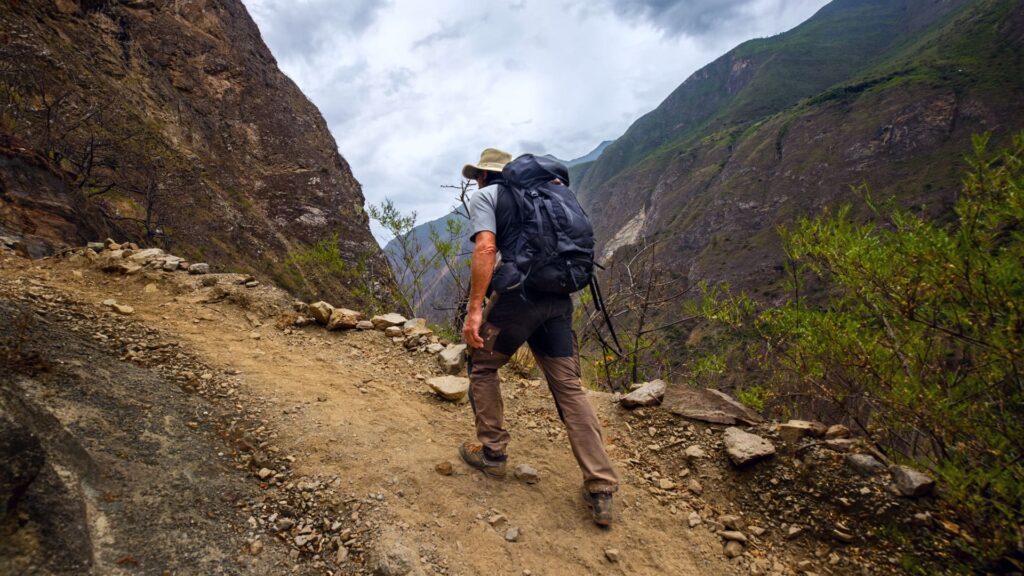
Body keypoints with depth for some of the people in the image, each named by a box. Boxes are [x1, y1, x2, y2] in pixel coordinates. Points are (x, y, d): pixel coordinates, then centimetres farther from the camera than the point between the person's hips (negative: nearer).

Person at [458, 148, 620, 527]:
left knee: (482, 365, 18)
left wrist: (474, 309, -15)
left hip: (519, 294, -6)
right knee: (568, 386, 6)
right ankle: (601, 490, 5)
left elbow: (486, 249, -11)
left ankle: (492, 453, 24)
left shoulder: (484, 197, 6)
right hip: (559, 297, 6)